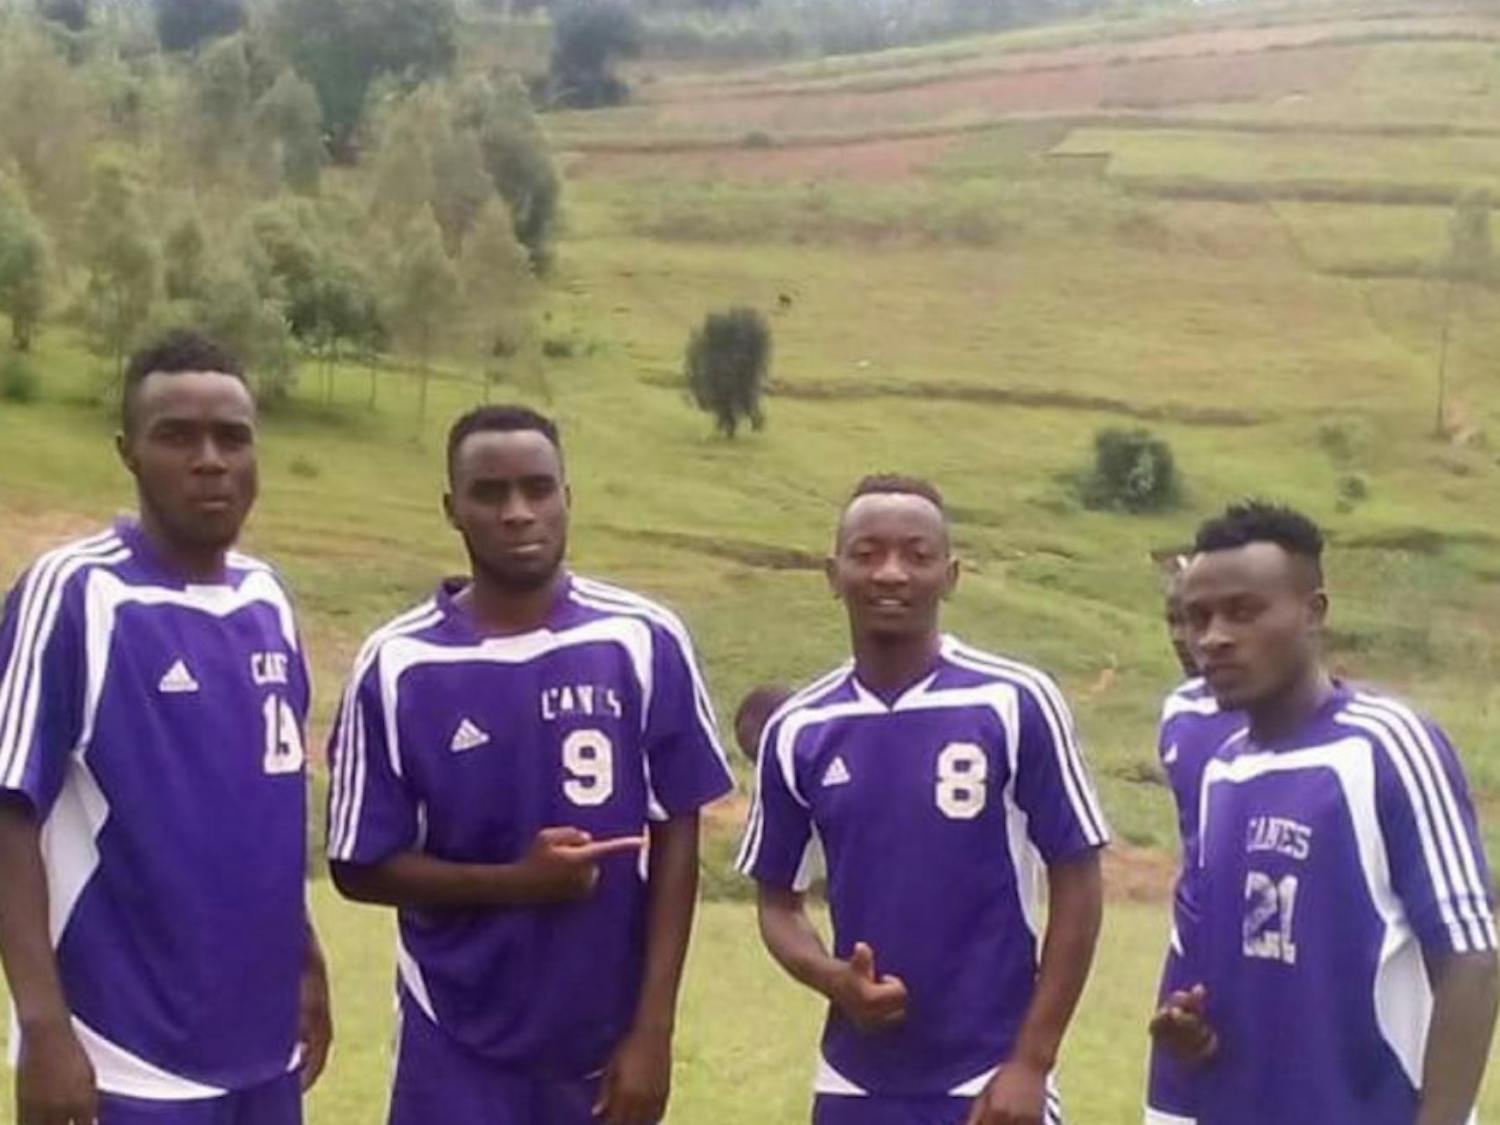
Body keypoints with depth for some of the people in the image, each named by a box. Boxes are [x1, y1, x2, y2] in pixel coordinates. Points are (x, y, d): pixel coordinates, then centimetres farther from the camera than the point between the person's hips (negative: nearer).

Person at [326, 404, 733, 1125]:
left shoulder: (644, 643, -7)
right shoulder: (398, 665, -10)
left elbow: (675, 837, -2)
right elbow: (361, 867, -5)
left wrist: (652, 1030, -5)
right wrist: (516, 881, -20)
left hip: (604, 1040, 1)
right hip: (461, 1049, -1)